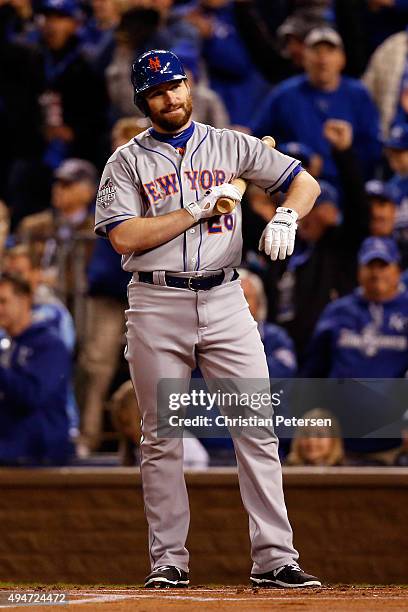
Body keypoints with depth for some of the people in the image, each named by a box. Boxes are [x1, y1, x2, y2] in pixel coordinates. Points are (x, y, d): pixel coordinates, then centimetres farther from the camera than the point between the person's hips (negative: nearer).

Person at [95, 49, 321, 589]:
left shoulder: (231, 147, 11)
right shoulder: (127, 162, 5)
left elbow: (305, 182, 13)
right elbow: (124, 237, -9)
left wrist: (286, 218, -8)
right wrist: (199, 209, -11)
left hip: (225, 301, 1)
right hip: (157, 304, -1)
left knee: (257, 430, -6)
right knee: (162, 439, 2)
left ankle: (274, 560, -6)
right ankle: (169, 561, 8)